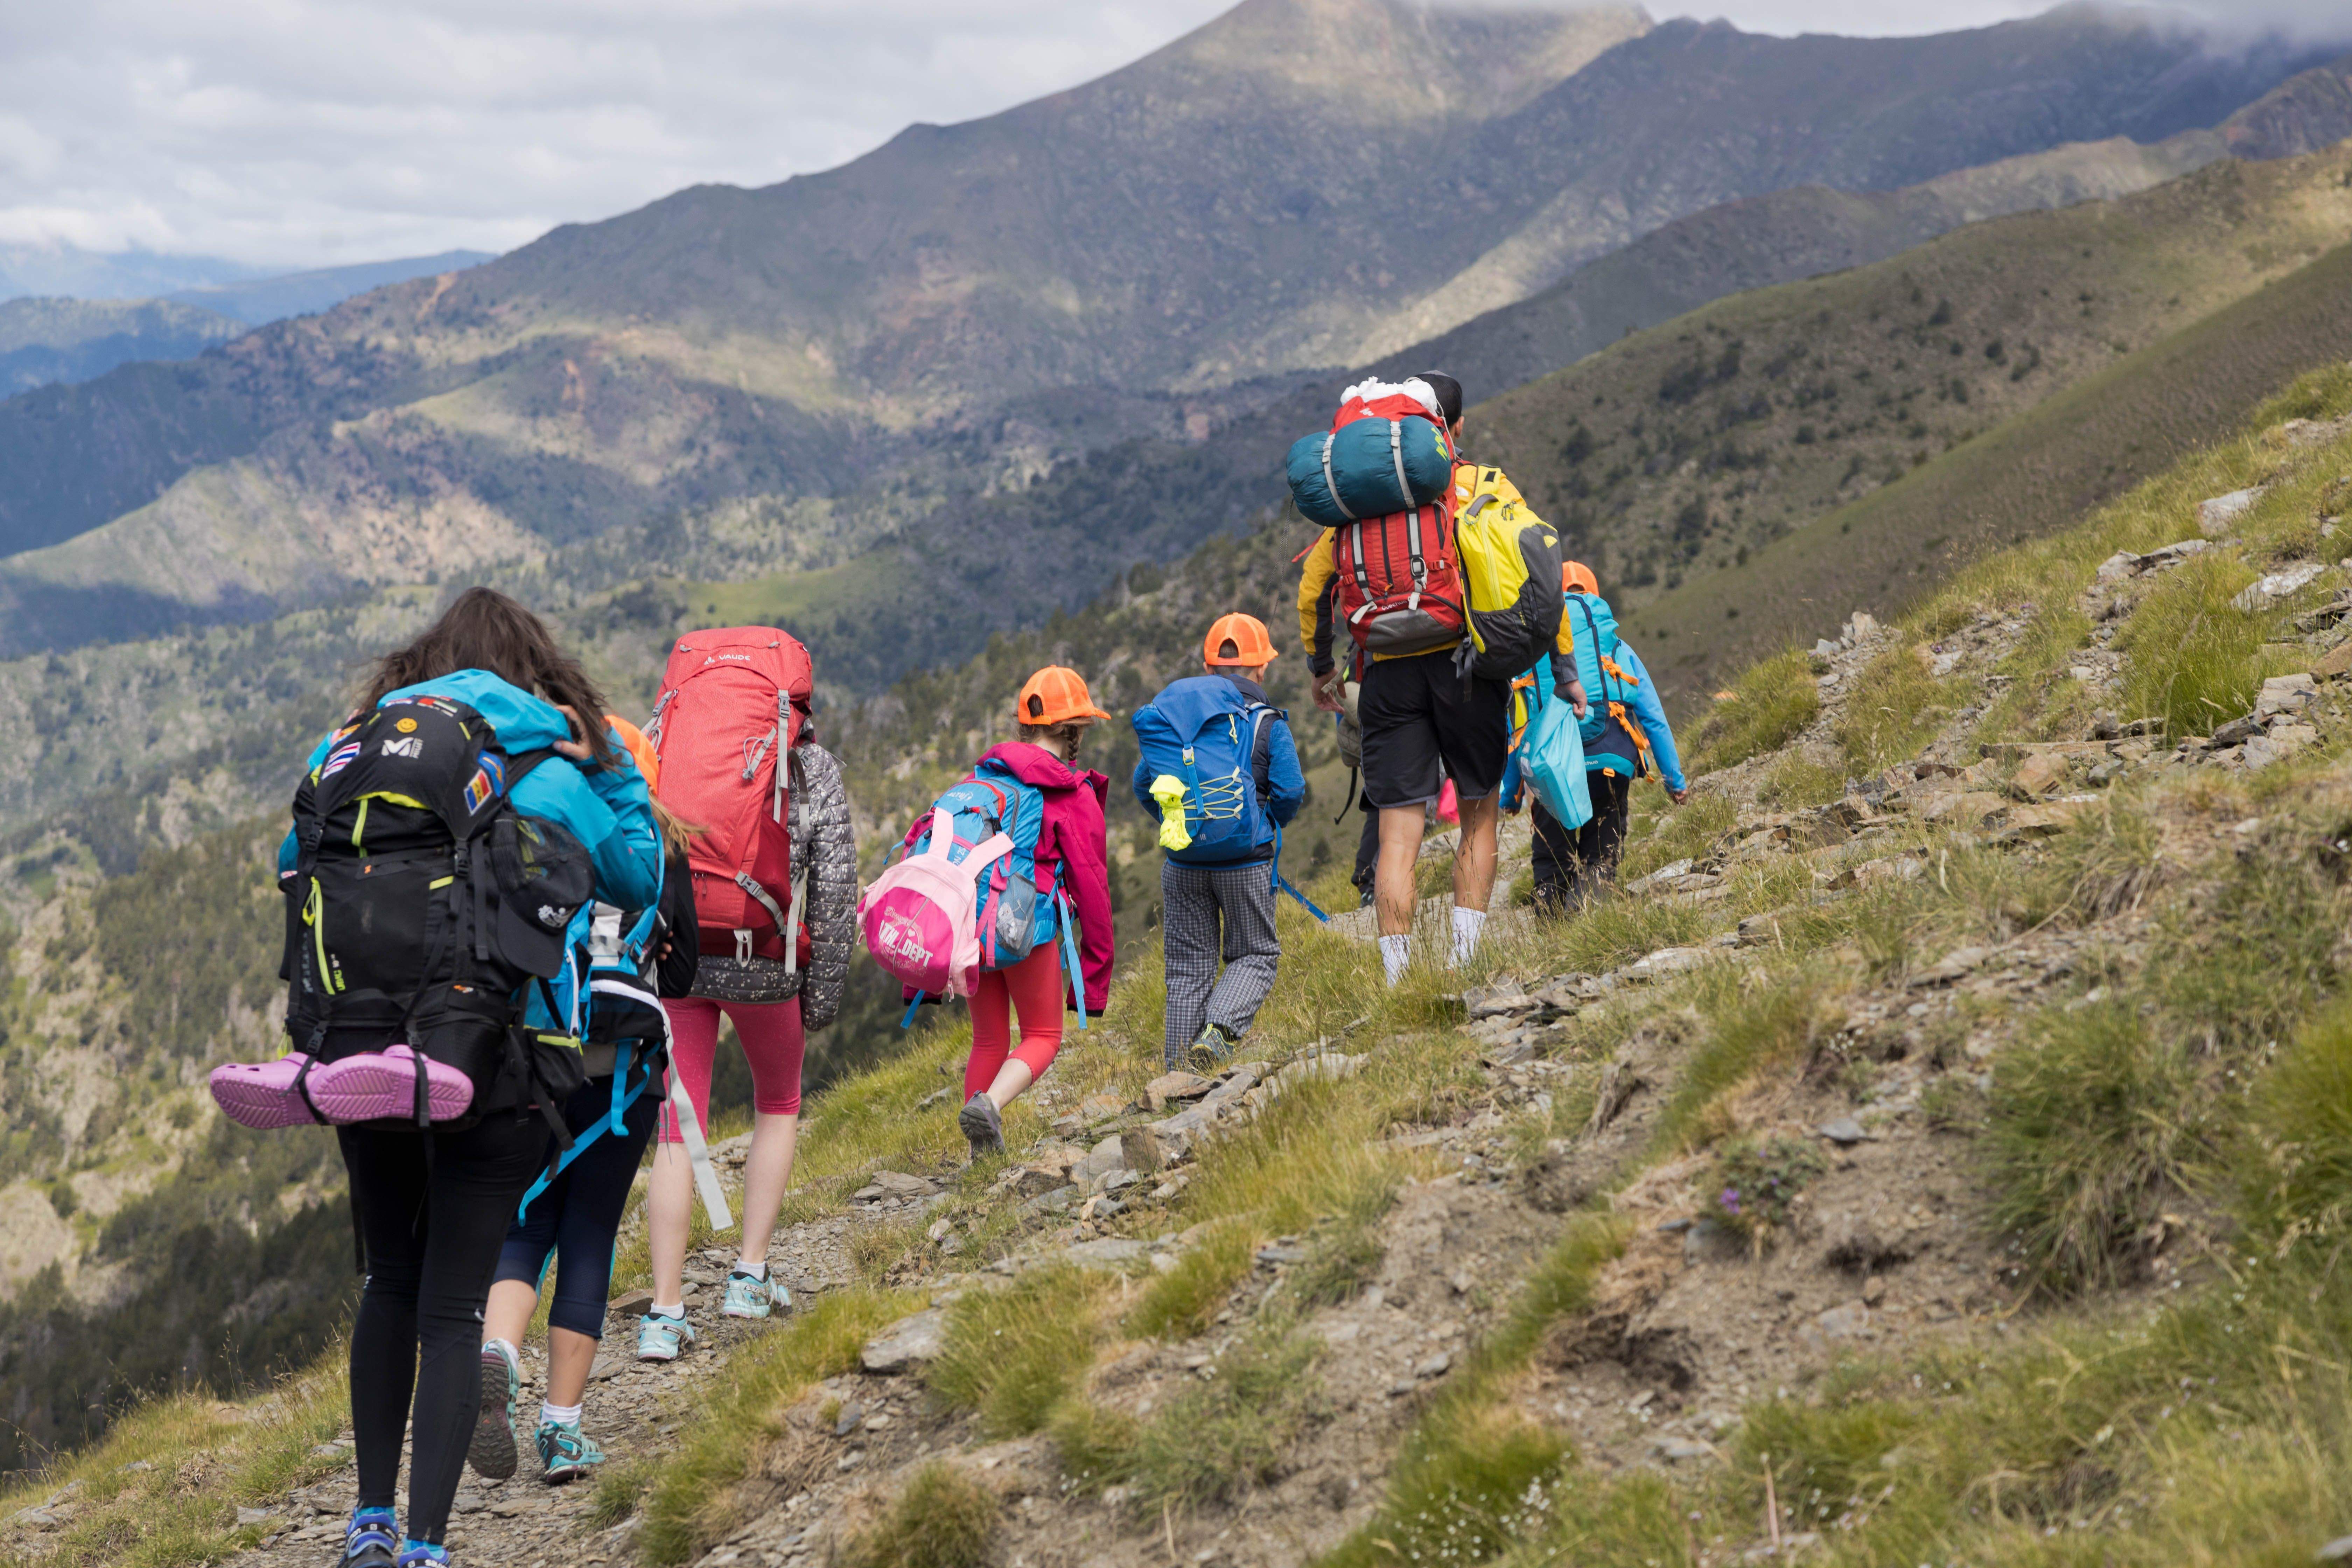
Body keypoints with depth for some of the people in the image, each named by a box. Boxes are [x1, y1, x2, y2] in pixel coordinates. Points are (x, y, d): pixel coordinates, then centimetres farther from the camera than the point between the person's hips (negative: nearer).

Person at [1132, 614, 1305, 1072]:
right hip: (1246, 861, -3)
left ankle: (1182, 1068, 8)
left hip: (1183, 861, 3)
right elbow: (1290, 792, -6)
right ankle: (1218, 1031, -13)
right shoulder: (1268, 722, -4)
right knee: (1255, 954, 12)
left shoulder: (1171, 712, 5)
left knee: (1189, 966, 10)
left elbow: (1144, 784, 7)